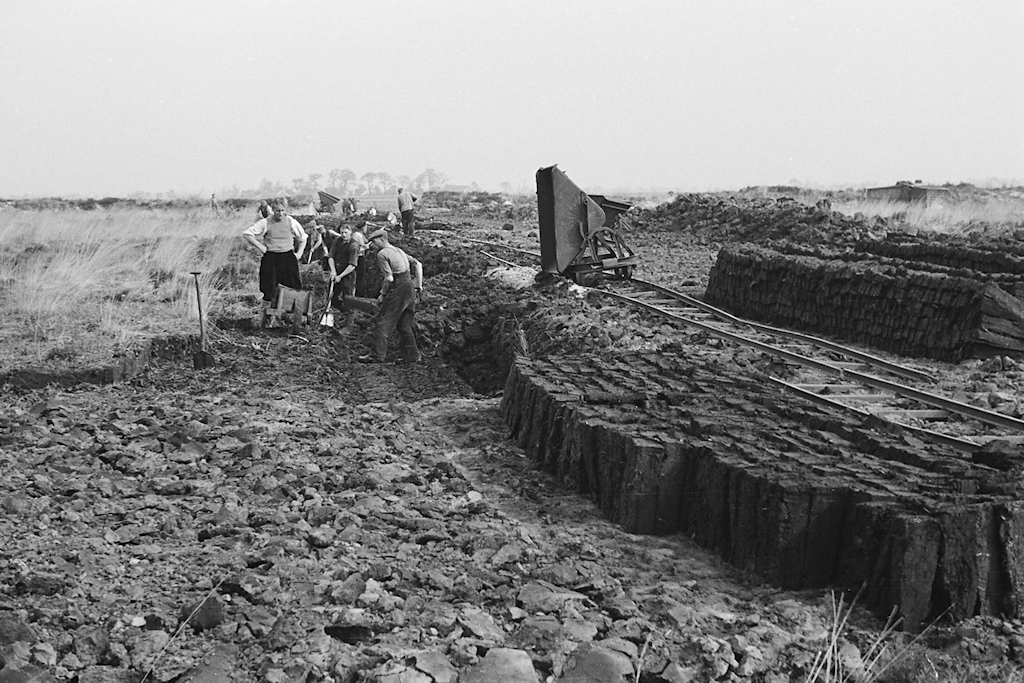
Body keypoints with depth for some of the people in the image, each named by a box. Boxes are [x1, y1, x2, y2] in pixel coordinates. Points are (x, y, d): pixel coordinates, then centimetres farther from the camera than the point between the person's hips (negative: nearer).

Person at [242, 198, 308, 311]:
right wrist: (260, 246, -6)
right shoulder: (266, 223, -4)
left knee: (294, 285, 0)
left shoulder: (291, 222, 2)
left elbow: (302, 238, 17)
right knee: (269, 285, 1)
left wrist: (299, 253, 6)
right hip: (270, 258, -1)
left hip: (288, 257, 1)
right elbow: (246, 233, -4)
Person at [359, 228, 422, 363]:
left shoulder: (382, 254, -7)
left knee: (383, 321, -4)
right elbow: (418, 264, 18)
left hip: (397, 290, -9)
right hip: (410, 288, 9)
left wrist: (382, 294, -3)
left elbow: (389, 278, -15)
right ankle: (411, 355, 18)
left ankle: (377, 355, -5)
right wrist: (418, 286, 18)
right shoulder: (398, 250, 19)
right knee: (404, 324, 16)